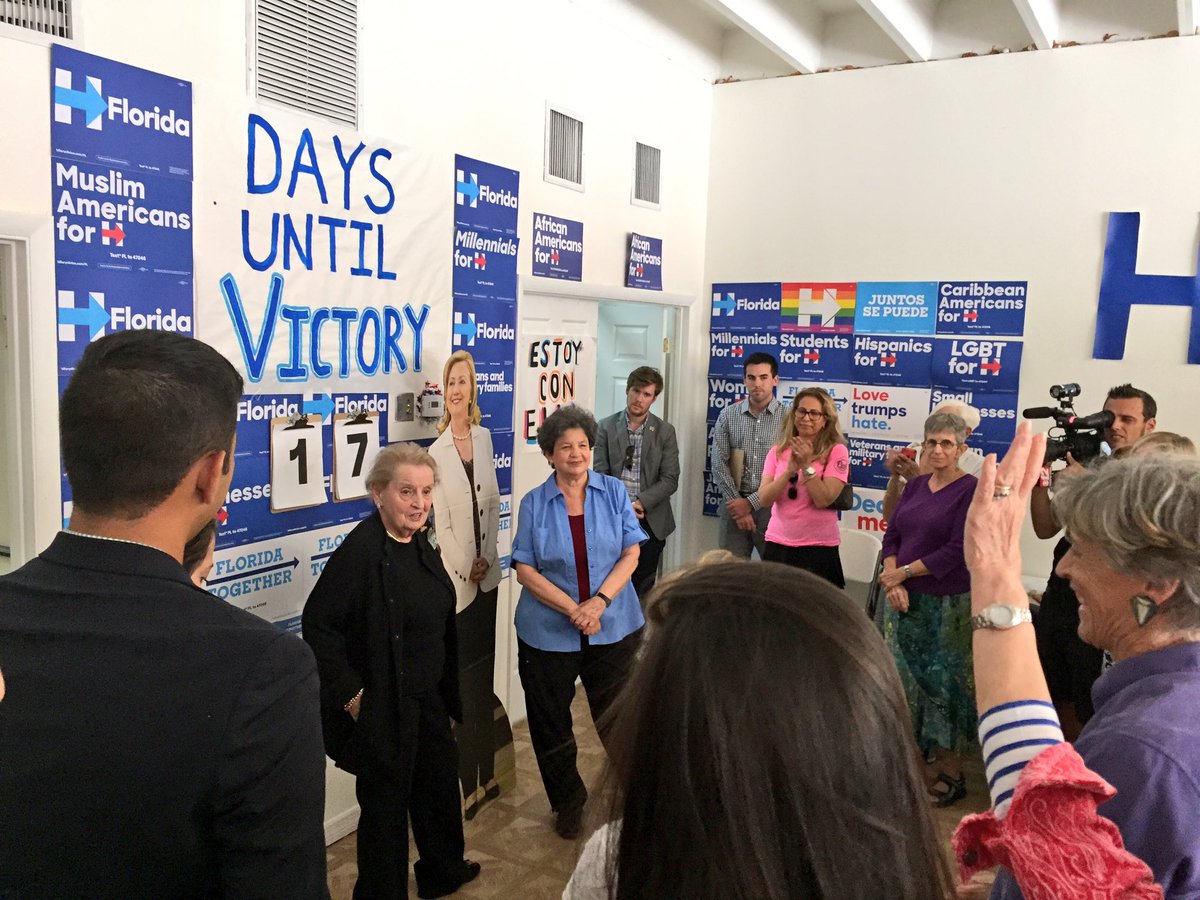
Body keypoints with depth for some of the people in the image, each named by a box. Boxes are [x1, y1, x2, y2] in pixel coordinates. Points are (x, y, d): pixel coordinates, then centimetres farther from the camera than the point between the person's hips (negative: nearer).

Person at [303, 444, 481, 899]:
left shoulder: (419, 544, 2)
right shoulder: (360, 549, -24)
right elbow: (318, 624, -24)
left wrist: (447, 692, 14)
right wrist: (350, 692, -21)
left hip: (427, 699, 9)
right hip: (382, 707, -9)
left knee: (440, 784, 24)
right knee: (385, 804, 10)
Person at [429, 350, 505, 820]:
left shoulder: (485, 438, 4)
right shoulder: (436, 452, -13)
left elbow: (493, 503, 7)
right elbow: (441, 523, -12)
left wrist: (487, 558, -2)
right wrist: (467, 569, -9)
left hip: (487, 574, 6)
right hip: (457, 579, -5)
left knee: (486, 675, 15)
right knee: (464, 681, 3)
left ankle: (487, 775, 29)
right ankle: (469, 785, 17)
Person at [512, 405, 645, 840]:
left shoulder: (614, 492, 1)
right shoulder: (533, 503, -1)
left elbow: (630, 554, -3)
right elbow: (525, 569, -5)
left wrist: (600, 601, -17)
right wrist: (573, 609, -15)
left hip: (614, 627, 0)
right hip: (548, 634, 0)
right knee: (551, 725, 11)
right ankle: (568, 802, 34)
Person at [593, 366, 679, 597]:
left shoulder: (665, 431, 2)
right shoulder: (607, 426, 2)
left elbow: (670, 480, -3)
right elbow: (600, 473, -1)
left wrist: (640, 503, -15)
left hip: (650, 521, 0)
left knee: (643, 588, 6)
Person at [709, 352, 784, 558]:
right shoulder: (728, 415, 3)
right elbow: (719, 464, 0)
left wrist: (751, 502, -11)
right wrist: (736, 501, -9)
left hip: (772, 507, -1)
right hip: (734, 505, 2)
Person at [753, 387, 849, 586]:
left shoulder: (836, 451, -5)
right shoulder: (778, 451, 5)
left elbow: (823, 500, -13)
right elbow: (764, 499, -5)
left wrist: (807, 466, -19)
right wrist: (789, 470, -16)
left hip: (818, 548, -3)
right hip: (777, 545, 3)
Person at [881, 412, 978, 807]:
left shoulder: (971, 489, -8)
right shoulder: (916, 485, 10)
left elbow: (958, 551, -15)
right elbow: (891, 535, 9)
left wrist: (903, 572, -11)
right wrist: (893, 581, -7)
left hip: (947, 604, -6)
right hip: (906, 599, 6)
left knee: (943, 682, 1)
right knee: (906, 679, 9)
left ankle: (950, 774, 14)